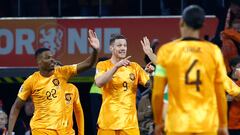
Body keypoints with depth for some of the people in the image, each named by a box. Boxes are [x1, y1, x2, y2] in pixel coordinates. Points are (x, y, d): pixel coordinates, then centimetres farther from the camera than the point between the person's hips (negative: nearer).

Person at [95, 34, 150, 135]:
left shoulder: (134, 67, 9)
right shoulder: (103, 65, 1)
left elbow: (149, 84, 3)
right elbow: (99, 83, -18)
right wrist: (116, 66, -25)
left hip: (129, 122, 2)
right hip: (108, 122, -2)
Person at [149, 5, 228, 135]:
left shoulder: (167, 50, -2)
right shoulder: (214, 51, 1)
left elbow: (157, 93, -1)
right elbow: (221, 94, 4)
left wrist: (158, 122, 11)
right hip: (207, 124, 1)